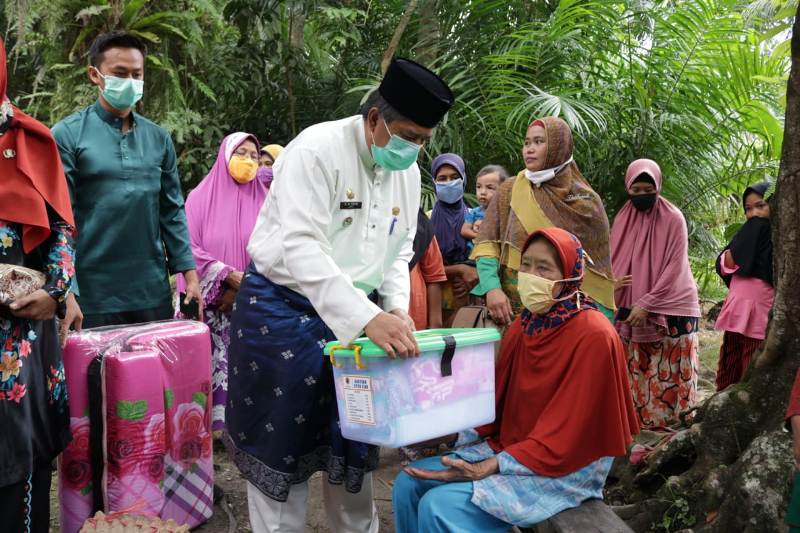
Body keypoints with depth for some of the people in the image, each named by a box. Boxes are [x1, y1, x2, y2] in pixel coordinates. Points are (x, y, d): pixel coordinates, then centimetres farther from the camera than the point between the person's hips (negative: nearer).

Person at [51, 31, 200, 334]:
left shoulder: (158, 138, 8)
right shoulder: (67, 135, -4)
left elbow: (172, 211, 11)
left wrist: (189, 273, 4)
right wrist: (65, 291, -16)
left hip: (153, 292, 4)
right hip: (92, 294, -4)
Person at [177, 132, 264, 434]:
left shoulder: (262, 201, 8)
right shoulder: (201, 198, 3)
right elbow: (190, 248, -5)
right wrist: (230, 276, -13)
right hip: (210, 302, -1)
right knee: (211, 364, -4)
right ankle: (211, 426, 4)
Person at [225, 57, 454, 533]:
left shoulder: (408, 171, 3)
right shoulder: (318, 150, -20)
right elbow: (300, 247, -31)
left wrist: (396, 309, -6)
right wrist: (368, 316, -39)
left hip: (355, 317, 6)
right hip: (284, 310, -6)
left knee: (354, 440, 14)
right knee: (282, 443, 3)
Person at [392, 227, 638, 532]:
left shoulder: (594, 336, -19)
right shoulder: (523, 325, 5)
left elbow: (566, 433, -21)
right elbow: (500, 403, 9)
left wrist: (492, 467, -23)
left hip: (564, 467, -7)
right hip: (508, 446, 7)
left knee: (439, 507, -21)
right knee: (408, 484, -2)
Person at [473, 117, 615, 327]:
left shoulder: (587, 202, 0)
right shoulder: (509, 191, 4)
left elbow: (598, 272, 2)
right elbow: (486, 244, -1)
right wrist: (492, 288, -17)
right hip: (512, 311, 1)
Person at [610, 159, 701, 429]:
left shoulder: (673, 218, -8)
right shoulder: (623, 219, 6)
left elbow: (675, 267, -11)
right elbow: (616, 262, 11)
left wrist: (647, 303, -16)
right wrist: (611, 286, -8)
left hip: (670, 308, -4)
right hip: (632, 307, 4)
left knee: (667, 372, 0)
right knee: (635, 370, 5)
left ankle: (671, 422, 9)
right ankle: (635, 418, 13)